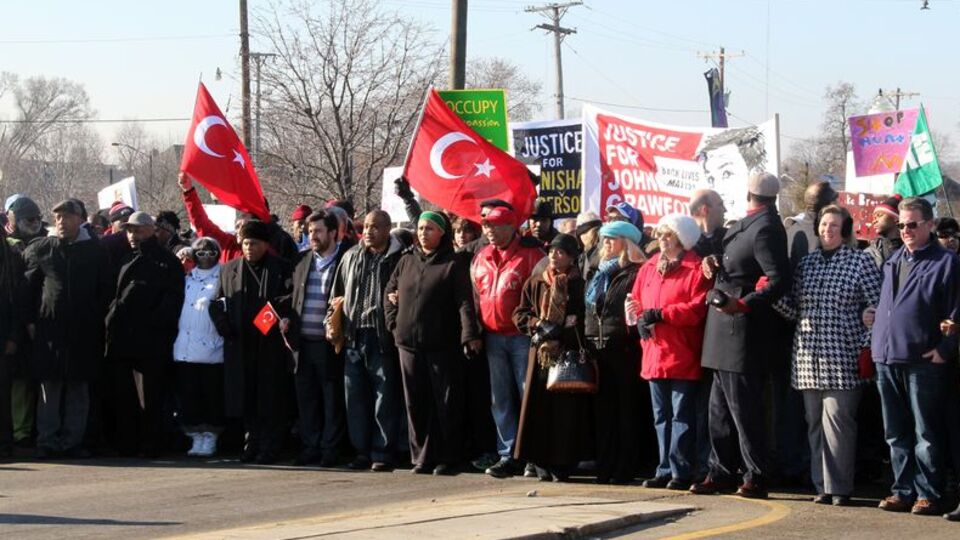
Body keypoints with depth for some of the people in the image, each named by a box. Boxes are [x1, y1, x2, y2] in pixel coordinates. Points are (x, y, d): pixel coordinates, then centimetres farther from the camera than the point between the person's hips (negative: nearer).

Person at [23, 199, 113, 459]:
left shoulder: (96, 252, 8)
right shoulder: (40, 249, 7)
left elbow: (106, 290, 11)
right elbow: (28, 287, 8)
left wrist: (97, 319, 4)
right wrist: (30, 320, 0)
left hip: (84, 330, 1)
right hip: (49, 328, -1)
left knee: (78, 388, 4)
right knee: (50, 386, -2)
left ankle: (72, 441, 10)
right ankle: (47, 442, 2)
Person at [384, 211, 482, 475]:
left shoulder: (454, 263, -1)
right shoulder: (407, 261, 14)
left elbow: (465, 301, -10)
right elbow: (389, 292, 23)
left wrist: (470, 335, -20)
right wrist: (394, 322, 10)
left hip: (442, 344, -5)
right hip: (408, 343, 5)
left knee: (446, 403, -2)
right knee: (416, 403, 7)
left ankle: (448, 459, 4)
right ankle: (422, 457, 13)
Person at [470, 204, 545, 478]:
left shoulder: (530, 255, -5)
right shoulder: (480, 259, 12)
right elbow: (475, 296, 18)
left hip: (522, 336, -6)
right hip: (493, 338, 6)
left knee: (528, 396, -3)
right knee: (501, 399, 7)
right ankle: (508, 455, 12)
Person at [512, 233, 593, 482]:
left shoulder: (579, 284, 2)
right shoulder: (535, 283, 12)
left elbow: (586, 319, 0)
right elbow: (520, 314, 13)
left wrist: (564, 330, -14)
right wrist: (538, 325, -5)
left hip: (569, 353, -3)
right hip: (541, 351, 3)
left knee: (567, 409, -4)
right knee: (539, 407, -1)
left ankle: (562, 465, 2)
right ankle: (542, 464, 4)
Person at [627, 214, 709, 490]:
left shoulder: (695, 269, -5)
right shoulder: (649, 268, 15)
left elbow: (697, 307, -16)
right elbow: (636, 301, 17)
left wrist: (659, 314, -16)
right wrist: (640, 319, -4)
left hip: (682, 356, -7)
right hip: (654, 354, 7)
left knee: (682, 415, -5)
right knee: (661, 416, 12)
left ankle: (681, 471, -2)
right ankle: (665, 470, 17)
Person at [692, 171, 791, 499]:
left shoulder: (765, 228, -16)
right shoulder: (746, 224, 13)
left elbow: (779, 280, -23)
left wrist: (743, 304, -29)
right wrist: (712, 261, 4)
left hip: (742, 327, -10)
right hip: (725, 329, 10)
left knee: (742, 406, -6)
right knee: (721, 407, 15)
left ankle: (755, 478, -1)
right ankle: (721, 473, 22)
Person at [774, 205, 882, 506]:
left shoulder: (861, 262, 0)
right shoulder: (806, 264, 15)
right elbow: (795, 310, 13)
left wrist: (866, 347, -10)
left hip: (842, 357, -5)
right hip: (809, 357, 5)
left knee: (837, 419, -9)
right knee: (815, 422, 6)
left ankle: (839, 487, -4)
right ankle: (822, 485, 12)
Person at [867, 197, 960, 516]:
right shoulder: (893, 260, 19)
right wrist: (875, 317, 11)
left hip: (924, 361, -6)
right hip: (887, 358, 7)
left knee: (926, 434, 0)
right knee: (896, 433, 10)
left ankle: (928, 494, 5)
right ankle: (903, 491, 18)